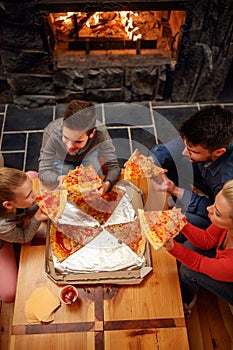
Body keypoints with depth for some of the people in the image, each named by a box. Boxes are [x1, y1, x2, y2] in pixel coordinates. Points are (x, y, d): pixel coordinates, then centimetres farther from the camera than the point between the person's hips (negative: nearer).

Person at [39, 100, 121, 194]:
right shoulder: (51, 133, -40)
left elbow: (114, 166, -34)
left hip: (86, 159, 1)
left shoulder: (100, 132, -39)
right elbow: (44, 172, -34)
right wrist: (58, 179, -57)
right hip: (60, 160, 0)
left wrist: (107, 184, -56)